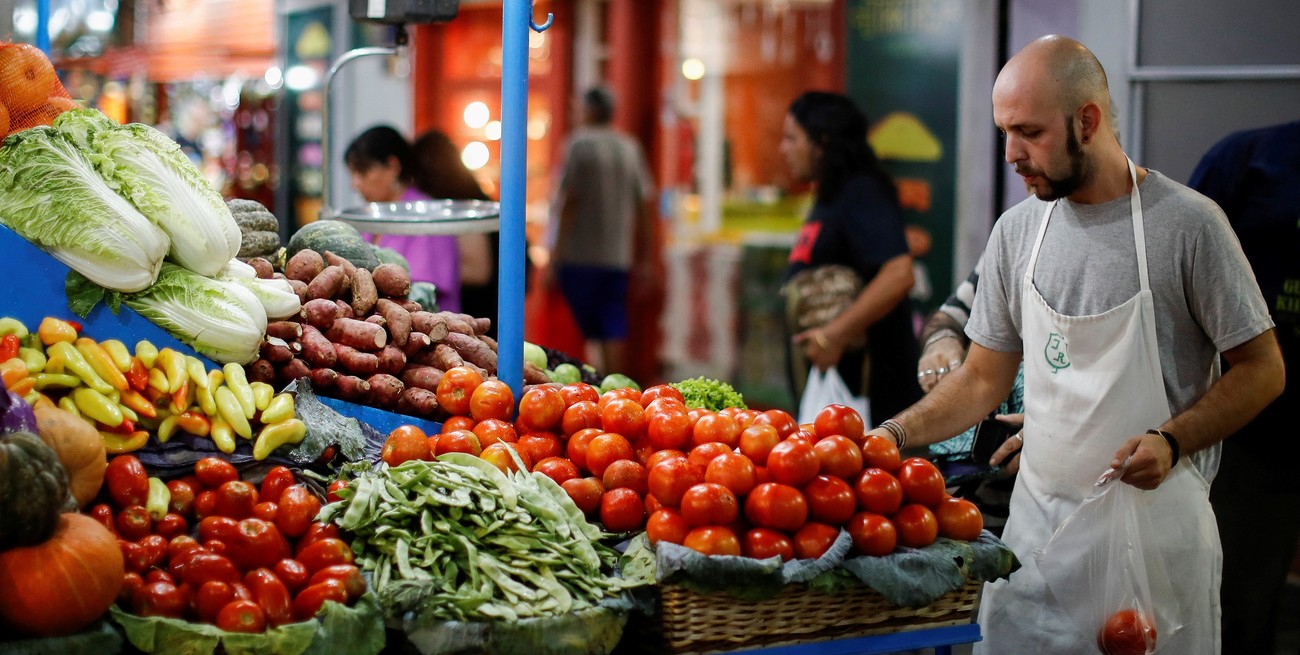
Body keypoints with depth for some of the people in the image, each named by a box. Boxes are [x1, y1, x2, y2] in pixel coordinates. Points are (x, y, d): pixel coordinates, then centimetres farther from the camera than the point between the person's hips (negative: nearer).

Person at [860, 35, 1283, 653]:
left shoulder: (1187, 223, -10)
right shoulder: (1017, 231, 5)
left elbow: (1261, 369, -5)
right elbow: (983, 379, 11)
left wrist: (1170, 442, -19)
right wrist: (897, 433, -4)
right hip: (1038, 522, 4)